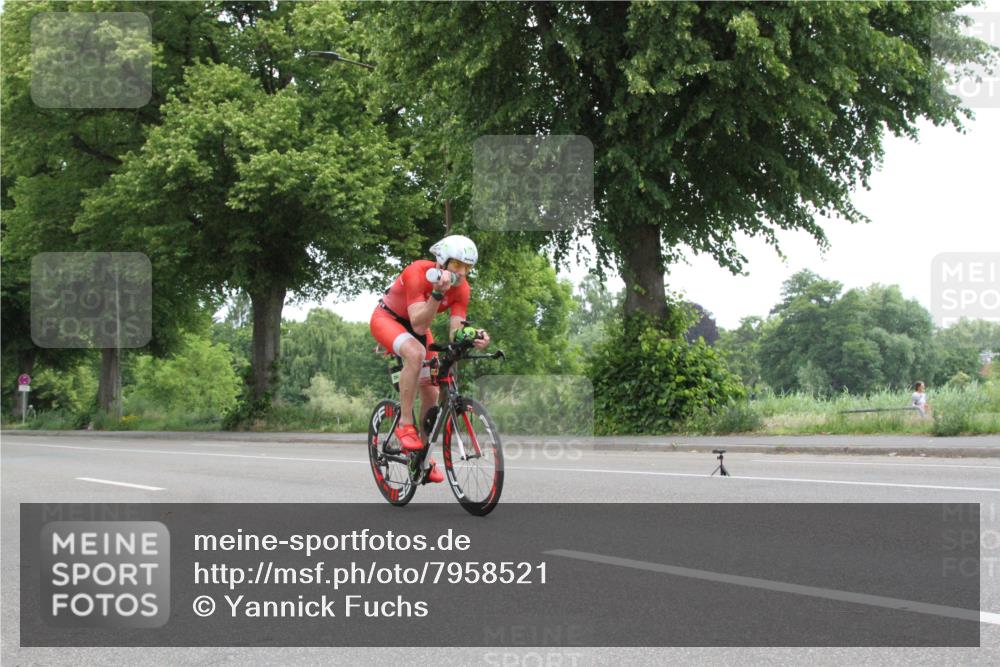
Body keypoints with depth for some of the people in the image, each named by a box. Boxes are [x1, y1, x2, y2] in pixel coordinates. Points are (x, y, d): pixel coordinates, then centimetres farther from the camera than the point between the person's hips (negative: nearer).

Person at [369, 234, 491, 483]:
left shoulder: (461, 288, -16)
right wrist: (438, 293, -50)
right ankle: (405, 424, -27)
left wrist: (472, 336, -42)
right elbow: (419, 325, -39)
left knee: (432, 392, 0)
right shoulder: (417, 273, -33)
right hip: (387, 319, -6)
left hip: (416, 324, 6)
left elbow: (455, 333, -20)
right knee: (415, 353, -37)